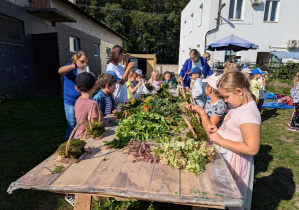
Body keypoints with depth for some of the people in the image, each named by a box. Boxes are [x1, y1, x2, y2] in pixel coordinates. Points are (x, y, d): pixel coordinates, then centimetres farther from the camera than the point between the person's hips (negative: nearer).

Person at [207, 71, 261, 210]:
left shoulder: (248, 113, -26)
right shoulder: (240, 106, 3)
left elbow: (252, 149, -29)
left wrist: (221, 140, -25)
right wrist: (219, 130, -2)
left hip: (235, 161, -9)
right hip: (226, 156, 9)